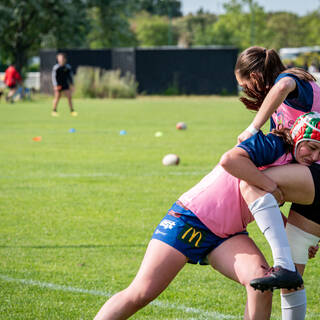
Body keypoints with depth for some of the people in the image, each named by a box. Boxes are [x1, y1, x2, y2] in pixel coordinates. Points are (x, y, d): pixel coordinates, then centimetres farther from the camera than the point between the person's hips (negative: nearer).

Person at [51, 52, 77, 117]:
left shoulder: (68, 67, 3)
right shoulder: (56, 67, -9)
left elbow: (70, 76, 12)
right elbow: (54, 77, -9)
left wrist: (71, 84, 9)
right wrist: (55, 85, -16)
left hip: (65, 85, 3)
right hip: (58, 85, -3)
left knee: (69, 97, -4)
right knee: (57, 98, -2)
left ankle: (72, 111, 0)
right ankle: (54, 111, 11)